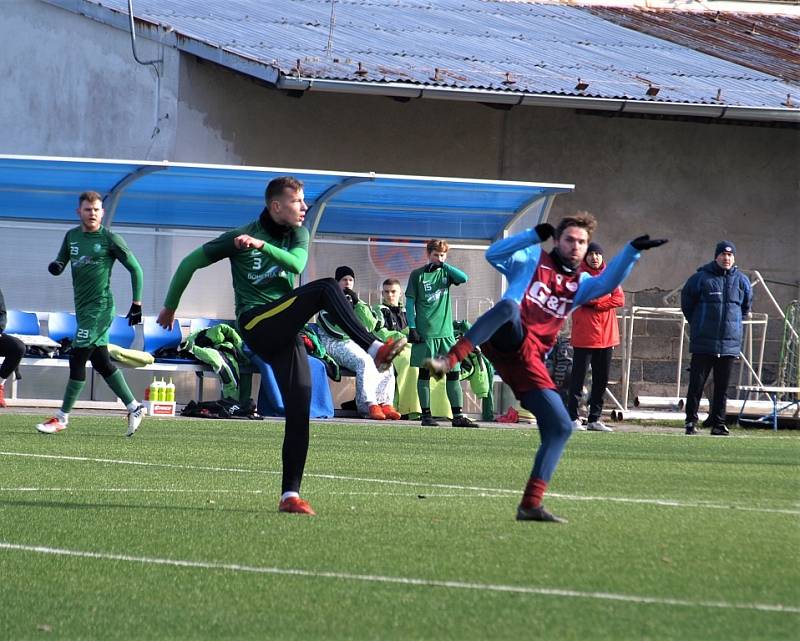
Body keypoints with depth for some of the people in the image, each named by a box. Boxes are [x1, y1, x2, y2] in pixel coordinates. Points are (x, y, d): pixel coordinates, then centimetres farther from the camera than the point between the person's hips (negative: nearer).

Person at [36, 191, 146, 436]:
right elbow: (60, 264, 14)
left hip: (100, 307, -7)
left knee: (77, 358, -10)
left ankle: (62, 417, -5)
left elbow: (135, 269, -3)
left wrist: (137, 304, -5)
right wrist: (55, 266, -11)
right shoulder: (72, 236, 11)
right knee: (101, 362, 10)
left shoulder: (110, 239, -7)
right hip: (83, 308, 7)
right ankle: (134, 408, 20)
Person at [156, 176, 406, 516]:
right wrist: (169, 307, 16)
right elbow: (191, 262, 8)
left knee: (299, 407, -5)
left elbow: (297, 263, -11)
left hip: (285, 330, 5)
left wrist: (264, 246, -25)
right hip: (256, 325, -5)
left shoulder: (297, 234, 12)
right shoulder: (240, 236, -1)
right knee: (326, 289, -25)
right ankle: (375, 349, -36)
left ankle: (290, 494, -2)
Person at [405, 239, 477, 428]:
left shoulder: (446, 272, 10)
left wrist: (444, 265, -11)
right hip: (425, 332, -3)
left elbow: (464, 278, -9)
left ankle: (457, 416, 1)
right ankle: (426, 414, 5)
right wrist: (412, 327, -7)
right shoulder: (417, 275, 3)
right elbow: (410, 303, 1)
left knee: (453, 373, 0)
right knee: (425, 373, 1)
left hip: (446, 332, 3)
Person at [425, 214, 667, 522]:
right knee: (509, 306, -39)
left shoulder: (579, 284, 25)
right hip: (507, 342, -5)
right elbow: (494, 254, -2)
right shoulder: (532, 260, 15)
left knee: (560, 427, -3)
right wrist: (534, 235, -8)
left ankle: (531, 504, 0)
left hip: (530, 362, 5)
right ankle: (449, 360, -53)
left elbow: (607, 283, 3)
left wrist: (633, 250, -9)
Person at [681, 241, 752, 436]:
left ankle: (718, 423, 11)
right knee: (696, 383, -3)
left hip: (730, 342, 3)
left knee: (722, 386, 6)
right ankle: (691, 420, 3)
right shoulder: (701, 278, -3)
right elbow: (686, 302, 8)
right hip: (703, 343, -3)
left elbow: (746, 306, 22)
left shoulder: (741, 281, 7)